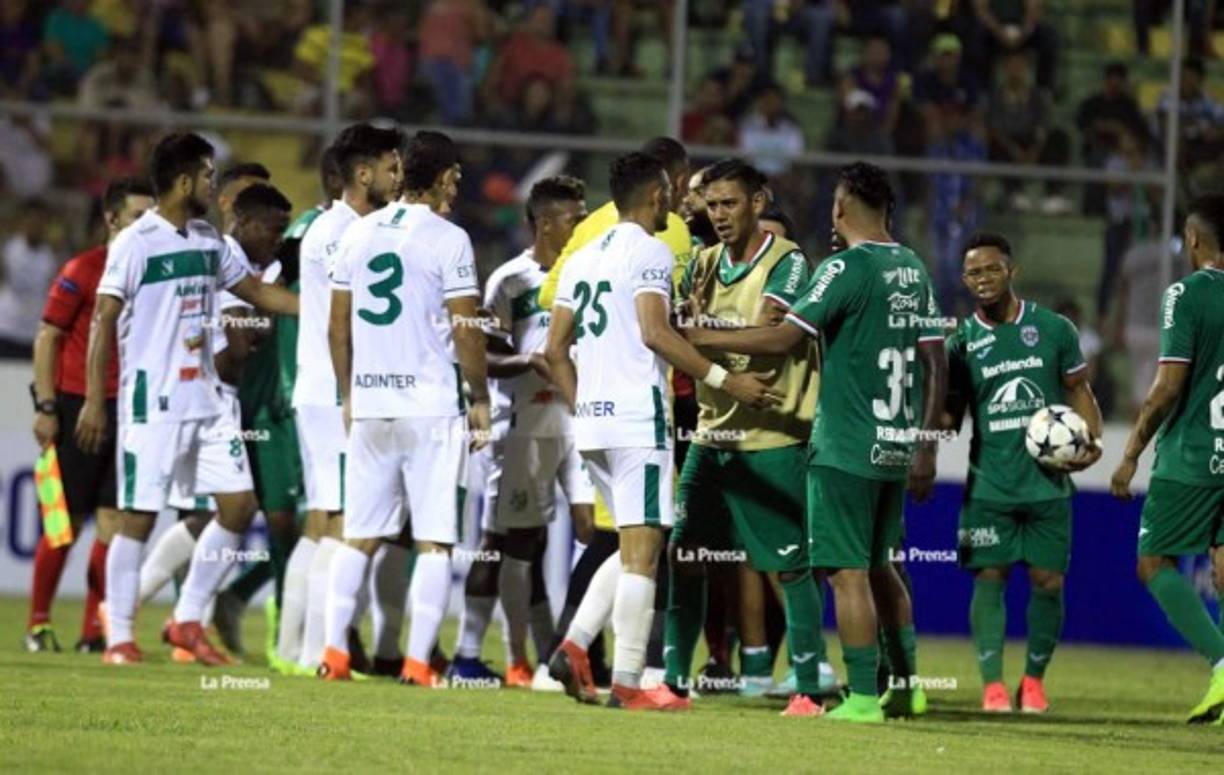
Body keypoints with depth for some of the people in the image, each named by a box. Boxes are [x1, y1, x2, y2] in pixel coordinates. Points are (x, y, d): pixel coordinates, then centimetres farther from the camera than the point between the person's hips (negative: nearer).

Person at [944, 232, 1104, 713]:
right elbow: (950, 416, 10)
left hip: (1048, 481, 0)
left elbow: (1078, 391, 11)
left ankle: (1034, 680, 16)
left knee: (1048, 581, 1)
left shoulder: (1054, 330, 3)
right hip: (989, 487, 0)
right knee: (989, 577, -6)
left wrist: (1092, 440, -5)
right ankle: (992, 683, -4)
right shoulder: (962, 343, 4)